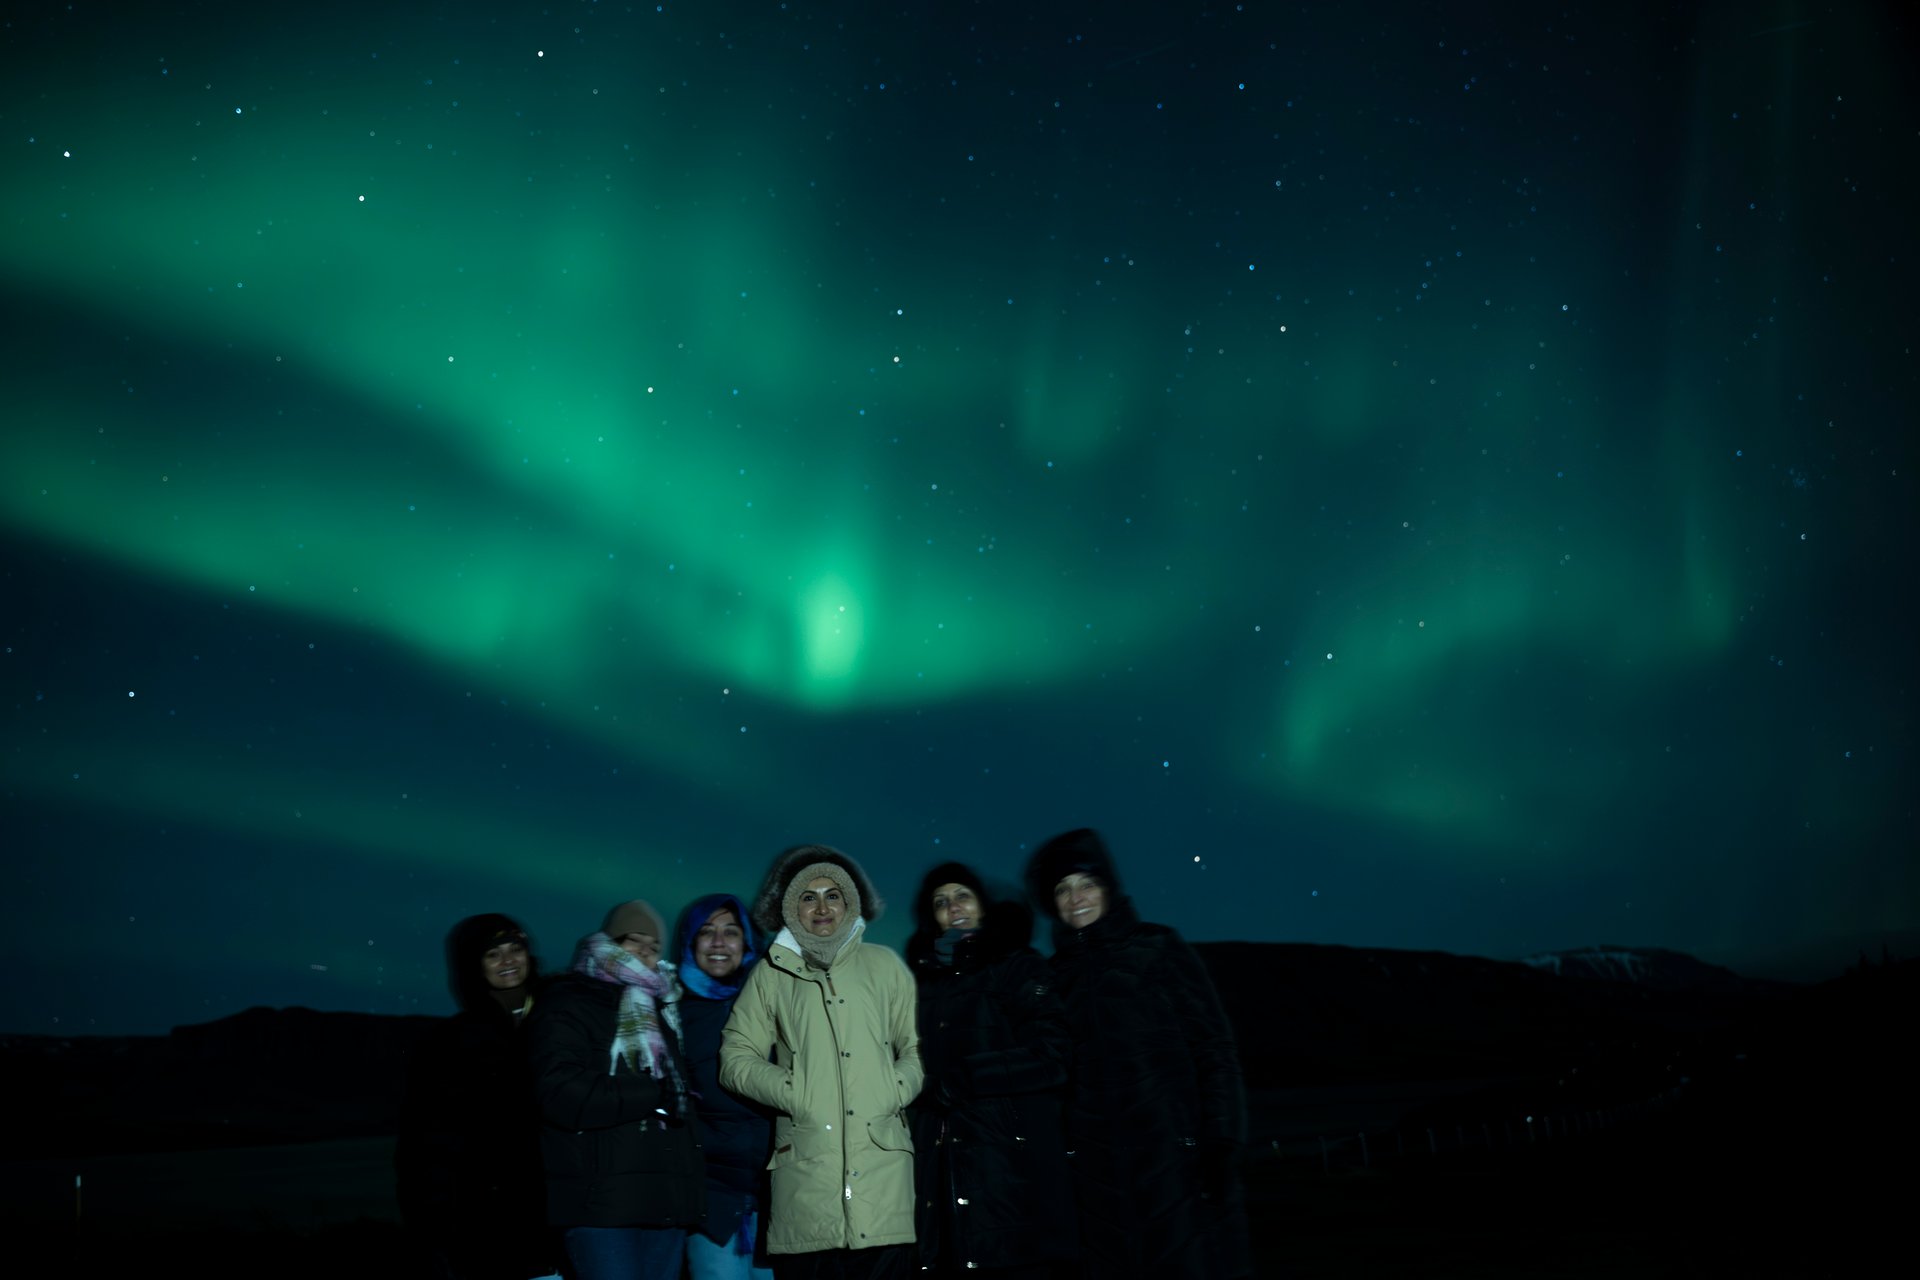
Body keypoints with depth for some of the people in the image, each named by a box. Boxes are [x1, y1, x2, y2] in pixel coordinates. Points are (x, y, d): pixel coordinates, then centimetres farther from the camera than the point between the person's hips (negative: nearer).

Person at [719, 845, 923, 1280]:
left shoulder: (884, 965, 17)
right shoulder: (772, 974, 15)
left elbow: (917, 1045, 19)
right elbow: (736, 1057, 12)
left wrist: (899, 1086, 0)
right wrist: (792, 1091, -1)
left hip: (882, 1157, 1)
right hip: (806, 1159, 0)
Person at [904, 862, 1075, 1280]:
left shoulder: (1018, 965, 7)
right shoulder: (925, 979, 19)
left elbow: (1051, 1051, -5)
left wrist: (970, 1077, -12)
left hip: (1012, 1154, -4)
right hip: (945, 1163, 4)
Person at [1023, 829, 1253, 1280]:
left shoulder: (1159, 950, 4)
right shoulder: (1059, 973, 14)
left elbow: (1213, 1047, 0)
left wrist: (1220, 1141, -10)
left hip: (1173, 1152, -3)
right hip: (1099, 1167, 3)